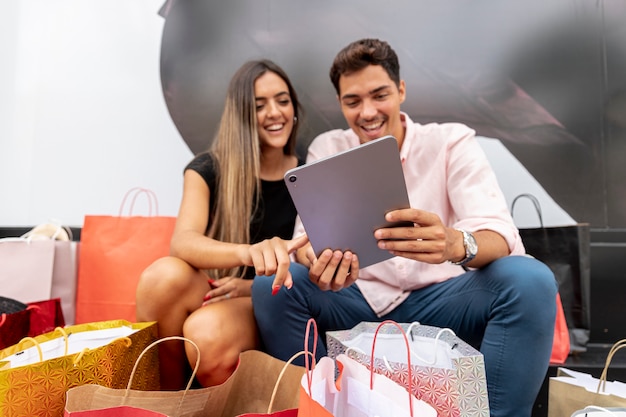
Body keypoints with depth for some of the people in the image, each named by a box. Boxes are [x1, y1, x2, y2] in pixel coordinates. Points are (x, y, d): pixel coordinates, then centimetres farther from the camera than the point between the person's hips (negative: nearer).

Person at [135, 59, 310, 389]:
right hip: (210, 292, 1)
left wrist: (253, 286, -18)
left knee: (209, 332, -34)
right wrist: (248, 253, -43)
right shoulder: (207, 169, -3)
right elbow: (182, 241, -21)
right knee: (164, 275, -32)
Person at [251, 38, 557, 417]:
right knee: (271, 284, -22)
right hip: (357, 303, 1)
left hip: (439, 301, 0)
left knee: (529, 279, -27)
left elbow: (501, 236, -18)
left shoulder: (451, 141, -5)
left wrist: (456, 244, -43)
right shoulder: (326, 149, 1)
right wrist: (316, 261, -34)